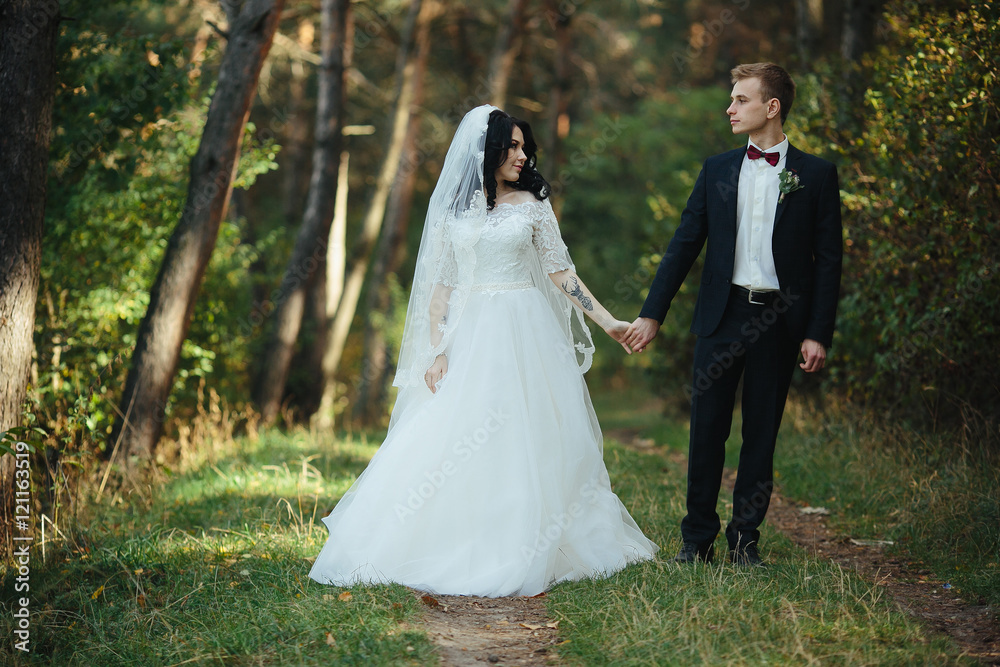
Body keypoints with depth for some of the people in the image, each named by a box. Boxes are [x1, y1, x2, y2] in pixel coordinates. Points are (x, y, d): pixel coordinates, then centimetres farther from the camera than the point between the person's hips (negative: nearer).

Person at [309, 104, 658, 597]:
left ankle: (525, 551, 9)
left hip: (525, 333, 0)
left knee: (528, 441, 0)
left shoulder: (532, 203, 6)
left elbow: (560, 271, 7)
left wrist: (606, 321, 2)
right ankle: (455, 551, 3)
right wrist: (437, 351, -2)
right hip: (469, 336, 0)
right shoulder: (452, 209, 7)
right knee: (454, 441, -5)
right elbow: (440, 284, 6)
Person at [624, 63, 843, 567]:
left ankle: (745, 539, 17)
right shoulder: (717, 170, 8)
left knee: (761, 434, 6)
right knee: (707, 430, 3)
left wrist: (819, 334, -7)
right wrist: (652, 313, 1)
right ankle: (698, 539, 13)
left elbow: (828, 259, 0)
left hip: (779, 320, -2)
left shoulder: (816, 175, 2)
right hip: (722, 316, 2)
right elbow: (684, 245, 8)